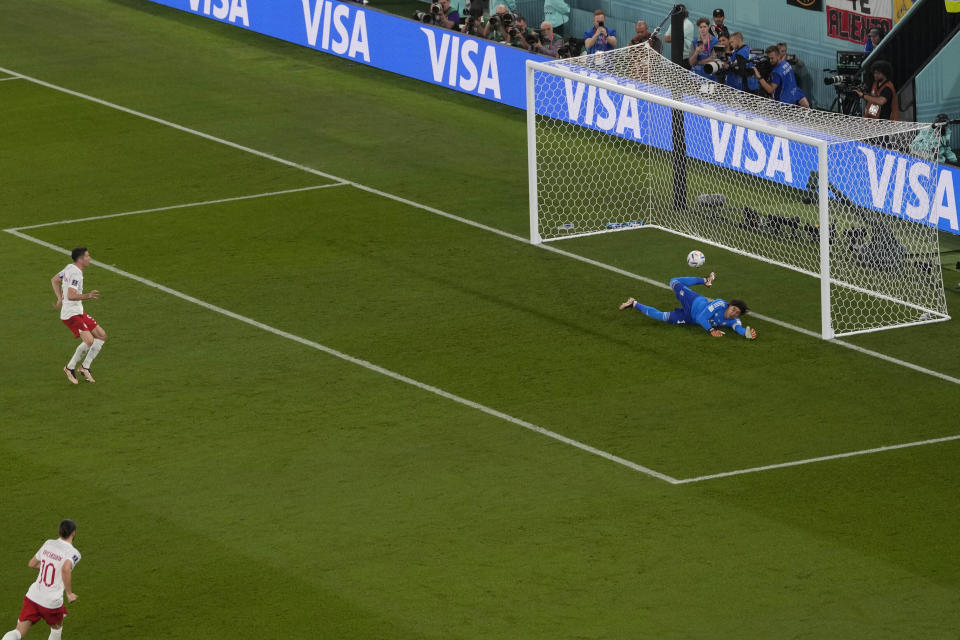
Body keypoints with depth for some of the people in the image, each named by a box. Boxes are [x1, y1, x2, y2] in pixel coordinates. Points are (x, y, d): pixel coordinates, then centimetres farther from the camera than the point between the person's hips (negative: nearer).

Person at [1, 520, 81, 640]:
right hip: (52, 602, -4)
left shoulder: (48, 544, 9)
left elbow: (31, 564, 21)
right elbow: (66, 569, -30)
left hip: (33, 595, 4)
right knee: (57, 627, 28)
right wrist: (69, 593, -20)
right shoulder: (73, 553, -9)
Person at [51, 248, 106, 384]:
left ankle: (85, 367, 13)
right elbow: (71, 296, -30)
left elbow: (54, 280, 24)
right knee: (89, 341, -22)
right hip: (71, 314, -11)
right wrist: (88, 296, -40)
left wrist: (60, 299, 25)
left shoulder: (70, 268, 11)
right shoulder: (76, 274, -20)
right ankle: (70, 368, -3)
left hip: (78, 312, 11)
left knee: (101, 336, 9)